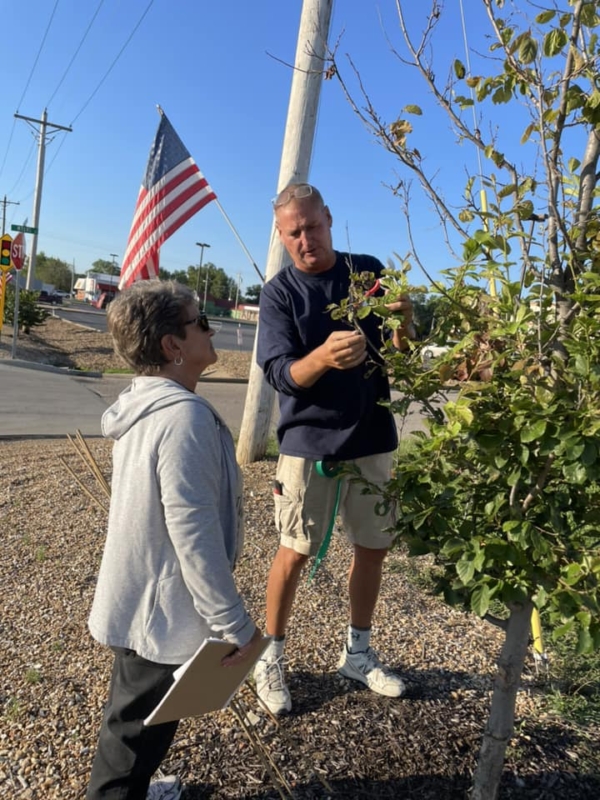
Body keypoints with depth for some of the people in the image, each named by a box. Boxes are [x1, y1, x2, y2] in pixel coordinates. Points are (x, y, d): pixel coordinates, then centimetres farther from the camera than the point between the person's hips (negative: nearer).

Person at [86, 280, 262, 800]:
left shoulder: (145, 405, 2)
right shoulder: (184, 415, -28)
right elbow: (192, 529, -30)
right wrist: (234, 622, -20)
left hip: (139, 597, 9)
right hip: (164, 607, -9)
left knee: (133, 714, 29)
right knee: (140, 726, 14)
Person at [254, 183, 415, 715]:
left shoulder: (369, 270, 2)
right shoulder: (279, 292, -5)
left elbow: (401, 354, 1)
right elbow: (280, 373, -15)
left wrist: (403, 322, -21)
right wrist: (324, 357, -35)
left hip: (373, 439, 4)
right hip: (309, 443, -3)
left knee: (374, 547, 12)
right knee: (295, 551, 3)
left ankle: (358, 652, 33)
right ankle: (271, 657, 24)